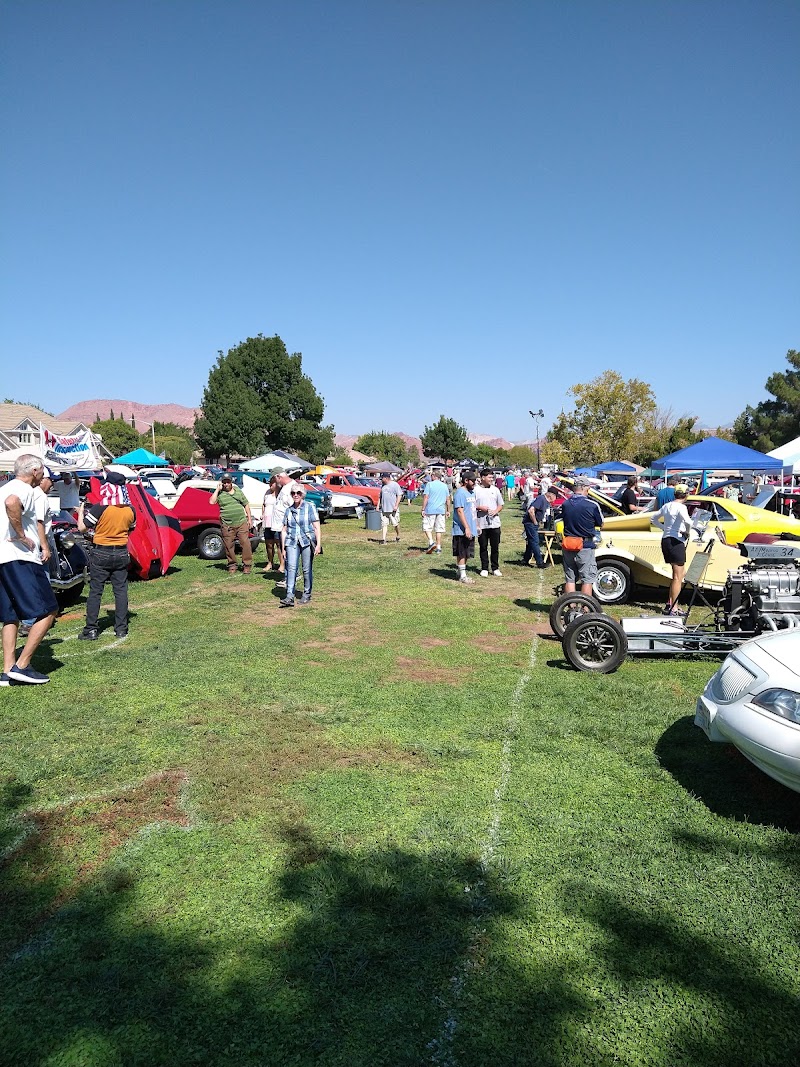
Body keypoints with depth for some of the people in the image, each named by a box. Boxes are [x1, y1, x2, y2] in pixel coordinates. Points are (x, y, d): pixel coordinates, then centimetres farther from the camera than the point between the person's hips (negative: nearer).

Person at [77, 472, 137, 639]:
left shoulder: (99, 509, -16)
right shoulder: (130, 510, -2)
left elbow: (82, 528, -10)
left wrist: (81, 511, 6)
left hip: (100, 553, -3)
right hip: (121, 553, 4)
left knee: (95, 591, 4)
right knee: (121, 591, 8)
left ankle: (91, 629, 4)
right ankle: (121, 628, 11)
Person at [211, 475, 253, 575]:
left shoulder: (238, 490, 12)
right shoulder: (219, 493, 3)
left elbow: (246, 504, 16)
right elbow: (212, 502, -16)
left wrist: (249, 519, 11)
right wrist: (217, 489, -10)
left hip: (242, 522, 1)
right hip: (227, 525, -1)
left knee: (245, 543, -3)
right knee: (229, 546, 3)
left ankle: (247, 564, 5)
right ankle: (232, 565, 16)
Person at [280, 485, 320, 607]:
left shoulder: (310, 507, 1)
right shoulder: (288, 510, 12)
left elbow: (317, 528, -1)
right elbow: (284, 530, 17)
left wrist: (318, 544, -9)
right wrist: (283, 548, 12)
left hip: (307, 541, -2)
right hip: (292, 542, 3)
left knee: (307, 569, 2)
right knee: (291, 567, -11)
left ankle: (306, 595, 17)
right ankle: (289, 597, -15)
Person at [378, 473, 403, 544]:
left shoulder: (395, 485, -5)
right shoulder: (383, 486, 15)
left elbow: (399, 495, -9)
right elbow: (380, 496, 25)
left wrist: (396, 505, -16)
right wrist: (378, 505, 15)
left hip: (393, 509, -6)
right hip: (384, 509, 6)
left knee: (396, 523, 3)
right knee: (384, 524, -1)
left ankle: (398, 536, 26)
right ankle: (383, 539, -3)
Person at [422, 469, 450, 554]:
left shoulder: (429, 484, -5)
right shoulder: (444, 486, 9)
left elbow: (426, 497, -9)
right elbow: (448, 499, 11)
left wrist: (423, 509, -5)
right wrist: (448, 511, 19)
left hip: (430, 510, -4)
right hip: (441, 510, 4)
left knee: (427, 527, 6)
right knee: (439, 529, 7)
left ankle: (431, 542, -13)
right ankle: (438, 548, 8)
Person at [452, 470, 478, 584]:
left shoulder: (472, 492, 14)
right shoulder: (460, 493, -15)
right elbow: (460, 511, -20)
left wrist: (476, 525, 20)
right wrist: (466, 528, -24)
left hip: (471, 529, 9)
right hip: (462, 530, -9)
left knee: (467, 553, 14)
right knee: (462, 553, -1)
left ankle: (462, 572, 24)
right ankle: (462, 576, 5)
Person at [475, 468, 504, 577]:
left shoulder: (495, 490, 9)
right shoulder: (476, 490, -1)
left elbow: (500, 505, 14)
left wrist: (495, 511, -6)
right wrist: (480, 508, -15)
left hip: (494, 523, 2)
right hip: (481, 524, -2)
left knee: (495, 547, 6)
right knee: (483, 547, 5)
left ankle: (495, 568, 17)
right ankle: (484, 568, 14)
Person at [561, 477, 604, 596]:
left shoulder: (565, 504, 1)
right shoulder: (592, 505, -13)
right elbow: (600, 524, -1)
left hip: (567, 547, 5)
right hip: (585, 546, -5)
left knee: (569, 579, 11)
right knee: (587, 579, 4)